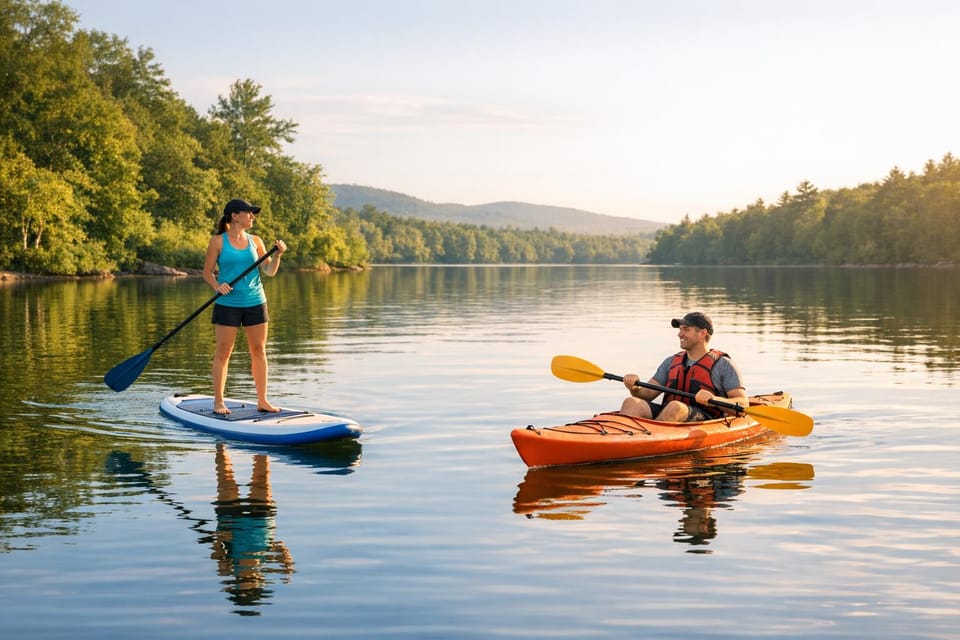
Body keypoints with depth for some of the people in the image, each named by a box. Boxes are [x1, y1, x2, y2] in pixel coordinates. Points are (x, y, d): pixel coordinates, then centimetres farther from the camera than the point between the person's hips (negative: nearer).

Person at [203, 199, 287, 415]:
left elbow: (269, 271, 5)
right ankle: (218, 401, 8)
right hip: (227, 304, -4)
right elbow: (207, 272, 1)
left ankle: (262, 400, 13)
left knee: (259, 351, 6)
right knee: (223, 353, -1)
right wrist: (218, 286, -17)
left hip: (255, 303, 4)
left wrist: (278, 255, -12)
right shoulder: (218, 241, -2)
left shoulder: (255, 241, 7)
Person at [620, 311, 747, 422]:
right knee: (631, 403, -23)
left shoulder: (722, 364, 8)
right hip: (668, 414, 5)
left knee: (675, 407, -38)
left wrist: (714, 400, -21)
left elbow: (743, 404, -1)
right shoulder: (671, 362, 25)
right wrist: (635, 388, -7)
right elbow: (648, 394, 18)